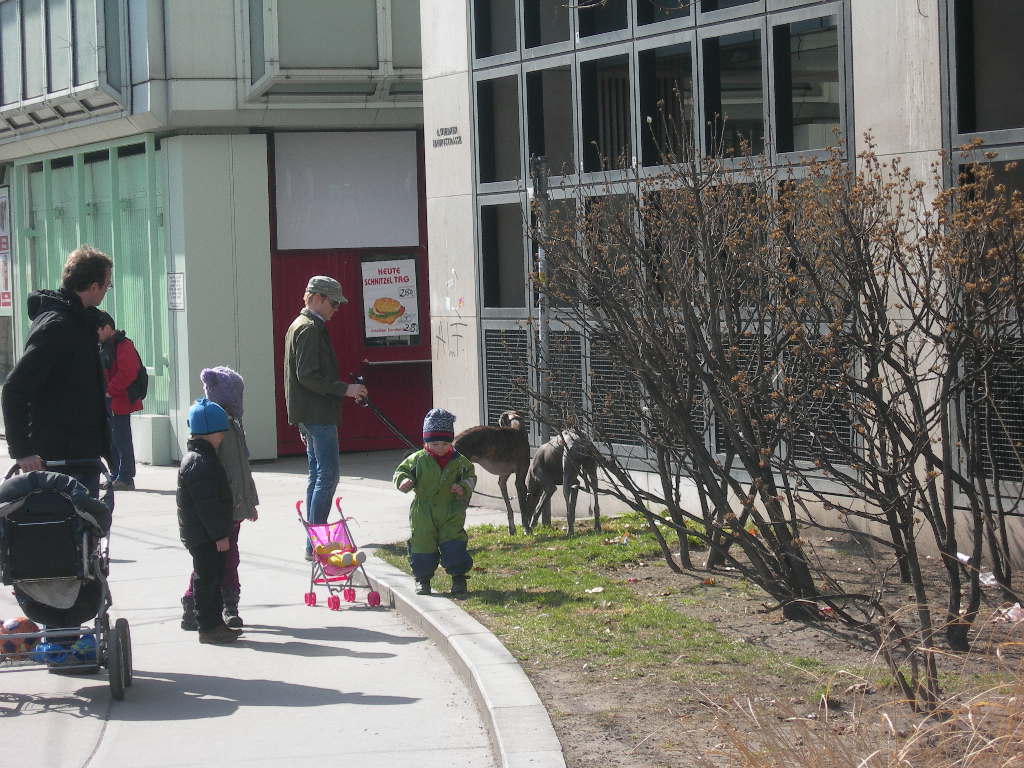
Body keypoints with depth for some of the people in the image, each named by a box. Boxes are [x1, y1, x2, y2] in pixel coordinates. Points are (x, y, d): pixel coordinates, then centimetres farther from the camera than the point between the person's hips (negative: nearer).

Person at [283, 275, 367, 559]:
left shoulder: (298, 325, 19)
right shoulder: (310, 329, -14)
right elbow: (308, 376, -21)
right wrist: (345, 389, -19)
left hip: (309, 415, 11)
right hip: (318, 414, -11)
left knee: (318, 476, 13)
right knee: (327, 475, -11)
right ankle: (315, 544, -14)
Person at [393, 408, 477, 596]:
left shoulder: (459, 461, 1)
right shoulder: (418, 460, -1)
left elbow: (470, 477, 10)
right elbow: (401, 471, 4)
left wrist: (463, 487, -11)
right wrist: (404, 481, -19)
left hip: (451, 515, 0)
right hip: (423, 515, 0)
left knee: (454, 547, -5)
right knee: (422, 546, 2)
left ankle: (459, 579, 9)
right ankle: (422, 579, 18)